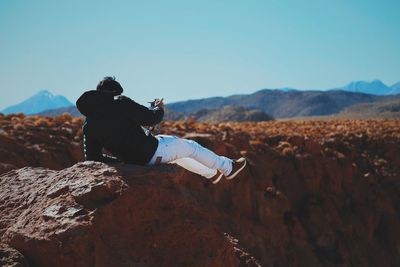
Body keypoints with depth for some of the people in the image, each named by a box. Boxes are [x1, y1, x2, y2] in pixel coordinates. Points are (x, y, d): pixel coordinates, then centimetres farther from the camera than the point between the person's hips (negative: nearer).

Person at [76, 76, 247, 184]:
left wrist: (122, 161, 9)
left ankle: (212, 174, 49)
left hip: (137, 161, 8)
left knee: (177, 155, 34)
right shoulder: (119, 102, -18)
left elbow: (92, 157, 2)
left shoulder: (88, 125, 0)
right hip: (154, 152, -7)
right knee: (191, 147, 18)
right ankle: (228, 168, 36)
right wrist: (158, 108, 5)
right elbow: (150, 118, -18)